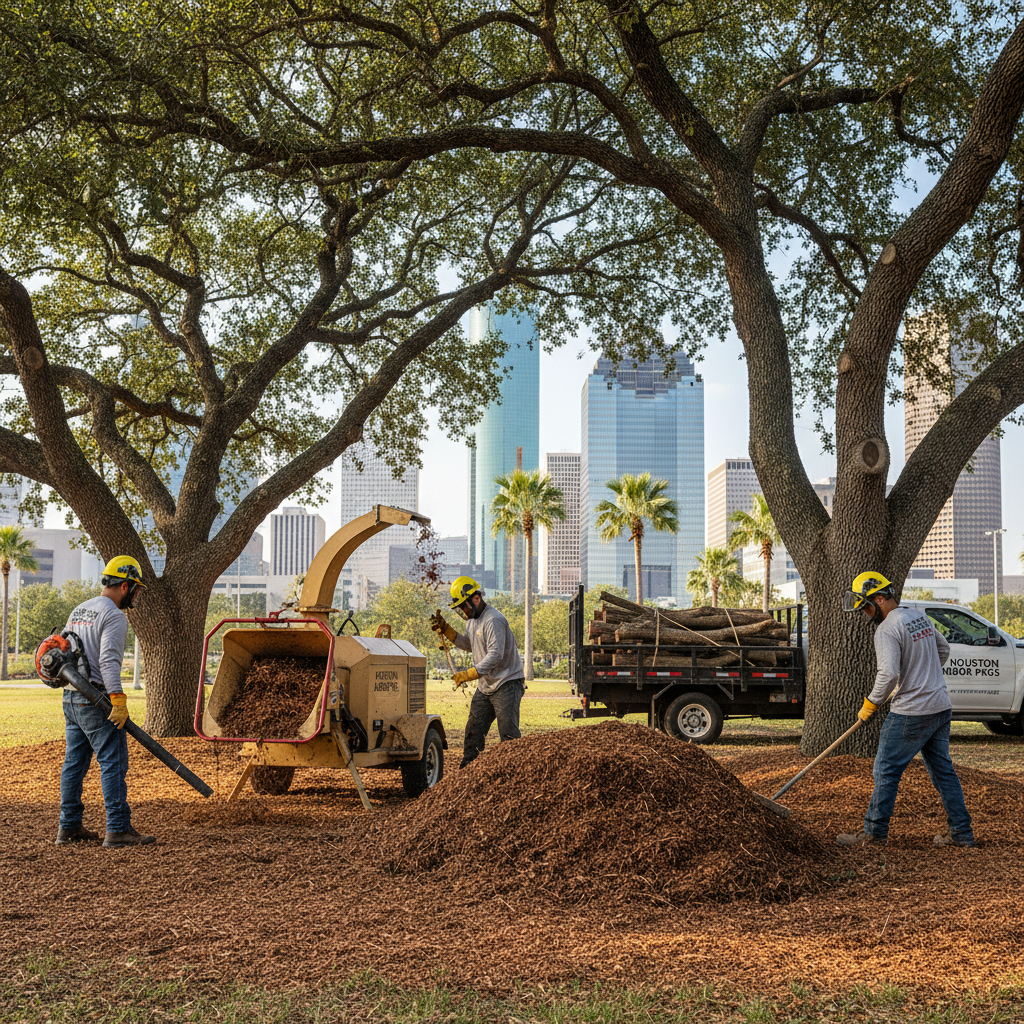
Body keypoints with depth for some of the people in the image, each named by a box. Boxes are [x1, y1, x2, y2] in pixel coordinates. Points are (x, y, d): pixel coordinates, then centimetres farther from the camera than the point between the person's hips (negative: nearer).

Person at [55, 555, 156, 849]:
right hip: (96, 700, -9)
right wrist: (119, 700, -26)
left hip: (70, 697, 9)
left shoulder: (78, 611, 18)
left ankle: (69, 826, 17)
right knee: (113, 764, -8)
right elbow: (108, 660, -22)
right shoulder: (113, 616, -12)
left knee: (74, 763, 13)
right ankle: (118, 830, -10)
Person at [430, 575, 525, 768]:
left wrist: (469, 674, -31)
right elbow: (468, 644, 23)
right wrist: (444, 629, 12)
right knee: (473, 730, 9)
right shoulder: (472, 619, 10)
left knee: (509, 735, -7)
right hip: (485, 686, 9)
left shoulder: (494, 620, -21)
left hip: (506, 684, -9)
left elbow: (495, 655, -28)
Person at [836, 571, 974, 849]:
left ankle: (875, 833, 6)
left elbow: (888, 674, -24)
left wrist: (869, 704, -11)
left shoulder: (887, 629, -15)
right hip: (942, 707, 9)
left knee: (887, 771, 1)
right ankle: (962, 833, 15)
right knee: (943, 769, 14)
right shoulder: (921, 617, 11)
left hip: (911, 713, -8)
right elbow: (943, 649, 25)